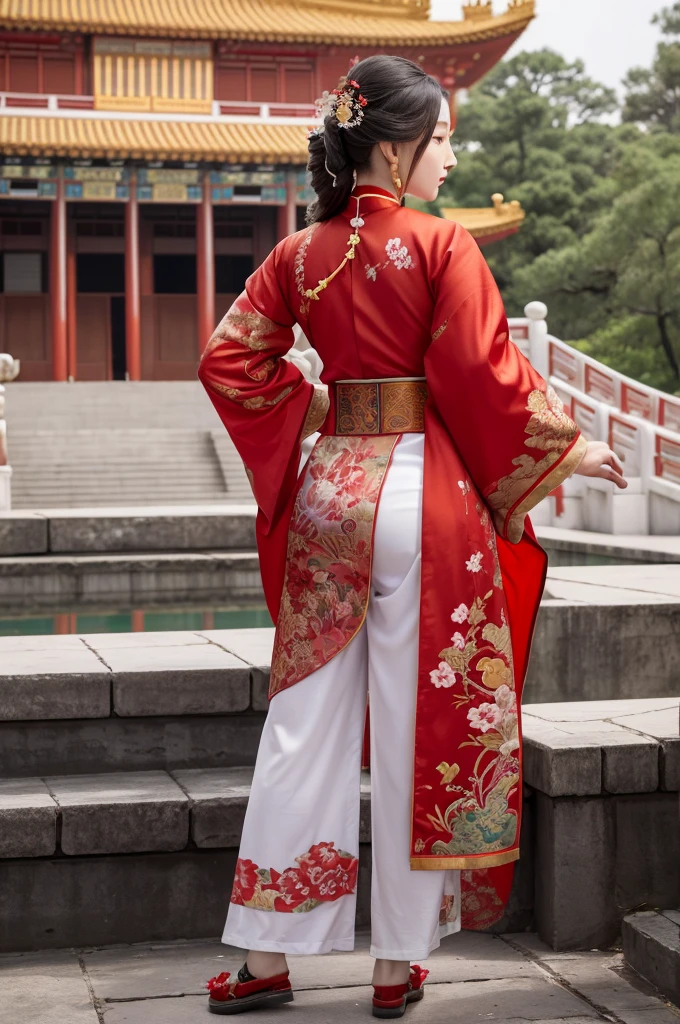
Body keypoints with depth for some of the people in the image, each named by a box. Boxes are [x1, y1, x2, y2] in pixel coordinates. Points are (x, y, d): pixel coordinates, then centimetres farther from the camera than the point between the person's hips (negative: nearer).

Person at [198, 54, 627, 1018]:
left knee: (306, 725, 10)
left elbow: (229, 357, 7)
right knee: (421, 729, 6)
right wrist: (568, 450, 0)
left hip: (328, 488, 5)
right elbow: (487, 376, -12)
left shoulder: (302, 252, 6)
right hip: (425, 492, -5)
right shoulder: (442, 246, -10)